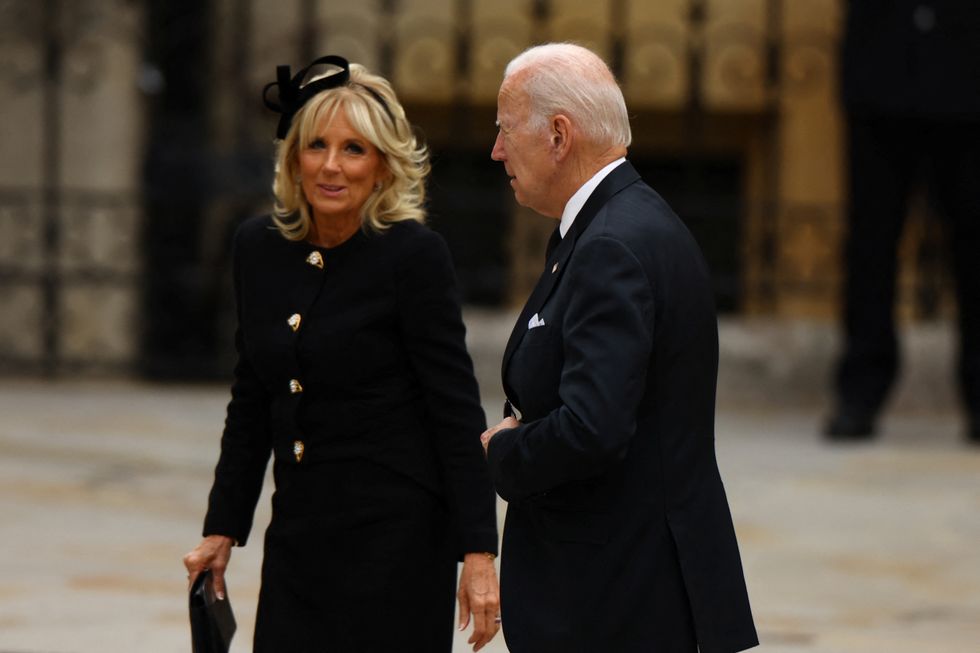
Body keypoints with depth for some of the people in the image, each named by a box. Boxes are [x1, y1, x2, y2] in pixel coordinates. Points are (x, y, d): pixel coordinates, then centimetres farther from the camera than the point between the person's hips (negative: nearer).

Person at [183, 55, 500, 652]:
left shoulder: (415, 256, -10)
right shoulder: (260, 247, 7)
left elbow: (458, 413, -11)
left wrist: (478, 554, -16)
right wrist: (222, 530, 14)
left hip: (395, 536, -5)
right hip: (299, 535, 5)